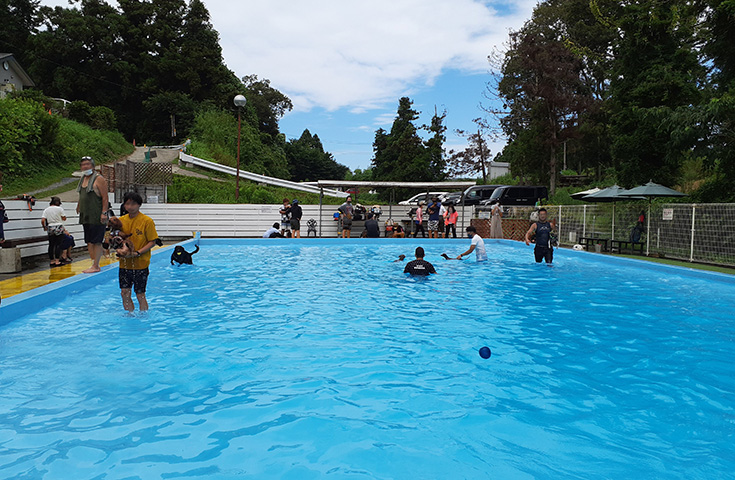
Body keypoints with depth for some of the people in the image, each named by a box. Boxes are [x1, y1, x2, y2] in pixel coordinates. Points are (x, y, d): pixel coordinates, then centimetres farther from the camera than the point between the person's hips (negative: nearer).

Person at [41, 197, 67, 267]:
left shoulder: (46, 210, 5)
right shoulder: (59, 209, -5)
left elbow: (43, 220, -2)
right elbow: (64, 218, 2)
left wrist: (44, 227, 13)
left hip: (50, 228, 4)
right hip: (59, 228, -4)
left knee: (51, 245, 9)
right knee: (58, 244, -3)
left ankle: (52, 261, 15)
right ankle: (57, 261, -6)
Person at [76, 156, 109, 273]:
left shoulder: (98, 179, -9)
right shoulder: (83, 178, 16)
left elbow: (105, 198, -14)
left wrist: (104, 213, -20)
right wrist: (79, 206, 23)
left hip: (96, 217, -9)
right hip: (86, 216, 9)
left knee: (96, 241, -6)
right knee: (89, 241, 10)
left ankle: (95, 266, -3)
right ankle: (94, 263, 17)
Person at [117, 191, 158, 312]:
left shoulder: (147, 221, -8)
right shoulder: (121, 220, 7)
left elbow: (152, 242, -8)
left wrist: (137, 253, -19)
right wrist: (118, 249, -7)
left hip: (140, 263, -4)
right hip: (124, 263, 5)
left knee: (140, 295, 3)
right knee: (125, 293, 7)